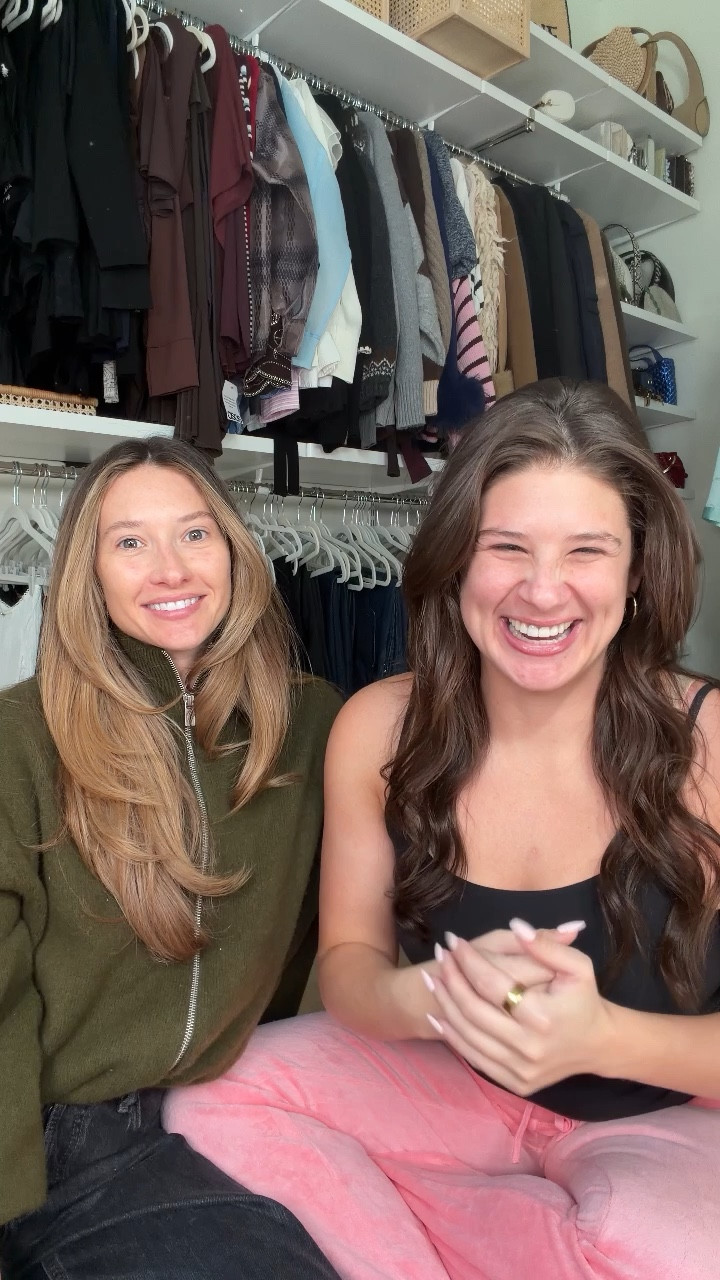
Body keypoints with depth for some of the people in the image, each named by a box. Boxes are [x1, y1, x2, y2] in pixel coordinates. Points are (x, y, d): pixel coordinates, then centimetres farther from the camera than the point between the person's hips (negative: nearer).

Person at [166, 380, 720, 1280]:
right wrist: (429, 995, -29)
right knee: (212, 1102, -17)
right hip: (453, 1083, 2)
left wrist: (601, 1036, -35)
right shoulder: (377, 729, -14)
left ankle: (363, 1206, -6)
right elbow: (346, 959, -6)